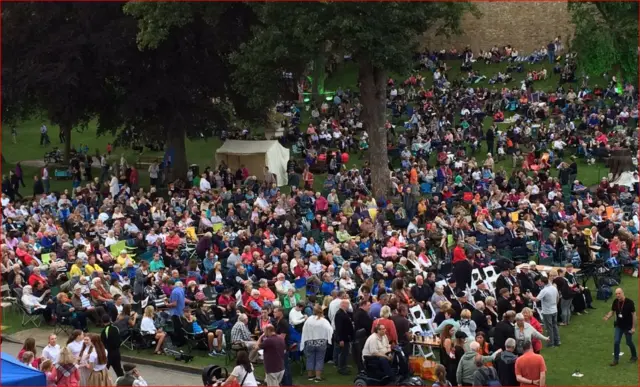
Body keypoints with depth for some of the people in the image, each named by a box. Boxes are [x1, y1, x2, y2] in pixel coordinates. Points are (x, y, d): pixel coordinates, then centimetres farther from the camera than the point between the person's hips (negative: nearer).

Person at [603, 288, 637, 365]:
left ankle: (634, 356, 35)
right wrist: (608, 317, -17)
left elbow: (634, 314, -16)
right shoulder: (615, 302, -8)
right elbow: (612, 311, 5)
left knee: (629, 342, 11)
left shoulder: (629, 302, -21)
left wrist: (633, 327, -15)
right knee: (616, 342, -3)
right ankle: (616, 359, 9)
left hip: (628, 326, -4)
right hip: (618, 326, 4)